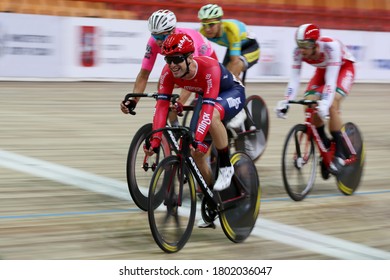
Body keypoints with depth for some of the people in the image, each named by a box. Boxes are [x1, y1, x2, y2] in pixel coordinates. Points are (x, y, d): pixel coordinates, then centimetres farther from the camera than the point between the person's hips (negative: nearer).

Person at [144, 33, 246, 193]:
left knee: (212, 116, -40)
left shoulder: (210, 68, -39)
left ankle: (226, 167, -23)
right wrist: (155, 139, -39)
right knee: (196, 152, -6)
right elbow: (161, 106, -28)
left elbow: (208, 109, -46)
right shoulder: (168, 72, -24)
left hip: (233, 93, -6)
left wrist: (198, 139, -54)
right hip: (206, 96, 6)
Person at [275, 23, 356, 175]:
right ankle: (325, 144, 4)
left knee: (332, 104, -27)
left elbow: (331, 79, -42)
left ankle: (339, 154, -17)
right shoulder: (299, 52, -25)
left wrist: (325, 103, -54)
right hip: (322, 70, 5)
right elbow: (294, 79, -26)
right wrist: (285, 102, -38)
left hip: (343, 67, -5)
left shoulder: (331, 47, -39)